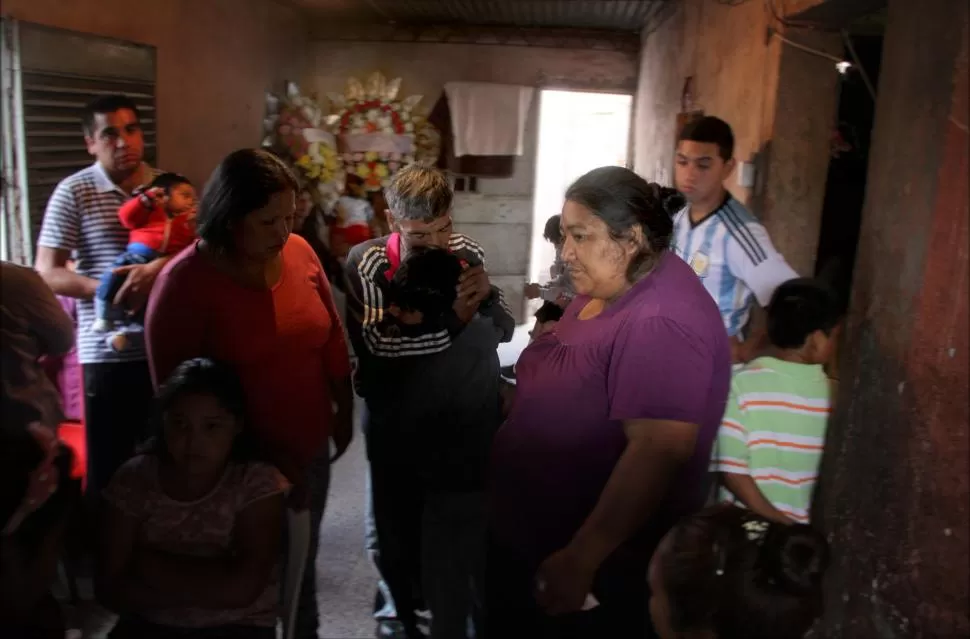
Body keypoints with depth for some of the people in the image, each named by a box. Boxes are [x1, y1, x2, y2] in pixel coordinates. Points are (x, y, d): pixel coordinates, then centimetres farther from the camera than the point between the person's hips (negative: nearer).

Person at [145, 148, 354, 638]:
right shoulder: (184, 282, -17)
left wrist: (344, 412, 12)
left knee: (301, 568, 21)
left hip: (310, 451, 5)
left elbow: (332, 337, 6)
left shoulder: (300, 253, -4)